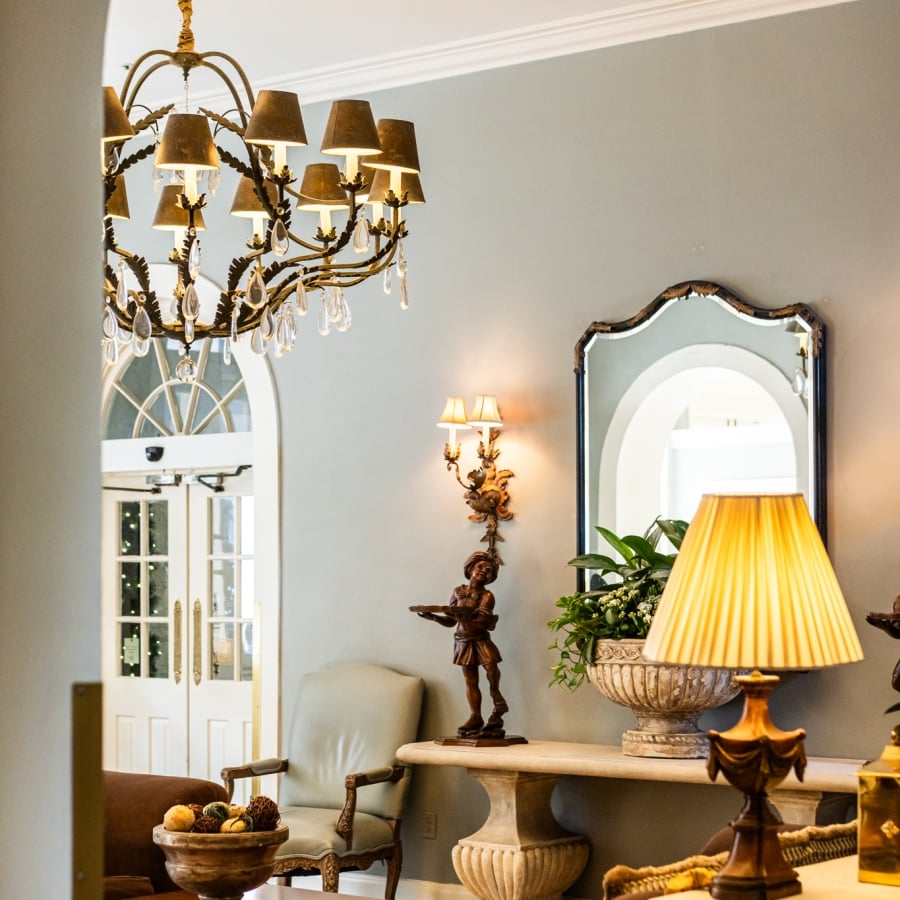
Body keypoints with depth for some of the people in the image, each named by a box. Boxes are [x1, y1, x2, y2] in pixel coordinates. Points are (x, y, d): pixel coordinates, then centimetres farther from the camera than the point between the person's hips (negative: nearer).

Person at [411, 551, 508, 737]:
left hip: (480, 640, -3)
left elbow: (479, 624, -20)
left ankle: (497, 698, 2)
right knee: (470, 680, 3)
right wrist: (433, 616, -7)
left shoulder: (487, 596, -9)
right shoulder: (458, 591, 3)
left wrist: (461, 616, -33)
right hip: (463, 642, 3)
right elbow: (450, 621, 8)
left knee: (491, 668, -23)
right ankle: (475, 717, 5)